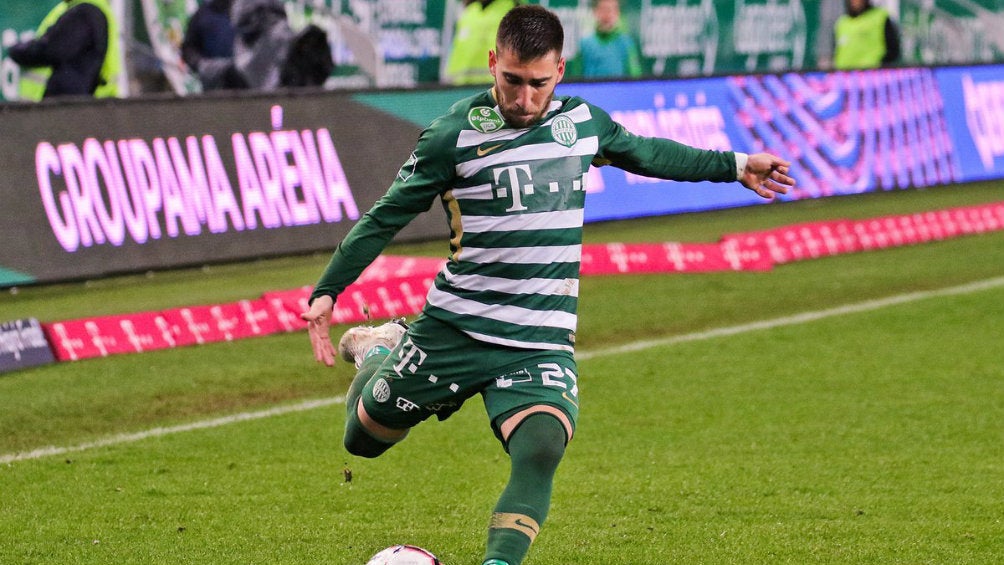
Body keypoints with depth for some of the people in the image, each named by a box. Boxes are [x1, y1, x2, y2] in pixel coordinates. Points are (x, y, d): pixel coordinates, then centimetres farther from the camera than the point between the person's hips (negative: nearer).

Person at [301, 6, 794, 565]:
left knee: (541, 450, -27)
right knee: (362, 438, 15)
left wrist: (735, 166, 31)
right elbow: (386, 218, -2)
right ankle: (375, 351, 46)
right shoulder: (454, 135, -10)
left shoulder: (583, 121, 4)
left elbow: (645, 153, 25)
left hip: (542, 344, 2)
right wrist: (327, 292, -8)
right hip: (454, 331, -1)